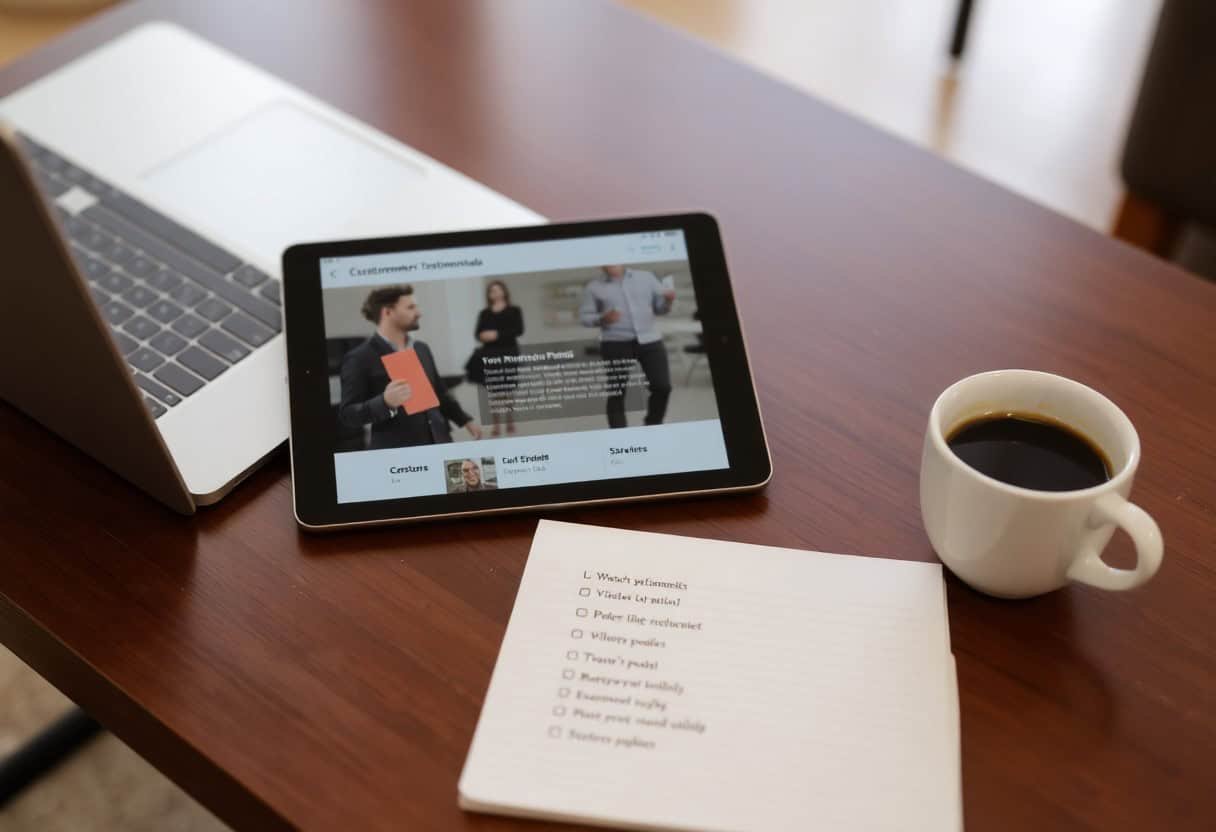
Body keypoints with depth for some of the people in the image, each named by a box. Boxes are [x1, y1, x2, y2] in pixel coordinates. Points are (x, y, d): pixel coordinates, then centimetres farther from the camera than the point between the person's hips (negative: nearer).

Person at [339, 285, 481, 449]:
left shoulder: (422, 349, 15)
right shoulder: (359, 358, -6)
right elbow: (346, 414, -10)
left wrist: (465, 420, 26)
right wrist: (385, 402, -25)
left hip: (438, 445, 7)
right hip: (395, 454, -7)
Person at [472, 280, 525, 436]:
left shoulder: (514, 310, 4)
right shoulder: (484, 313, 12)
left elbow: (518, 330, -9)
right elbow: (477, 332, 8)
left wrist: (498, 334, -17)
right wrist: (482, 336, -17)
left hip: (508, 353, -2)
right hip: (489, 354, 2)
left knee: (508, 390, -4)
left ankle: (510, 422, 8)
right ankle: (495, 424, 7)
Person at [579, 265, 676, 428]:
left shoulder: (646, 277, 10)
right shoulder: (594, 288, 5)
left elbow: (660, 307, 12)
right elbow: (584, 316, 5)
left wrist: (668, 300, -11)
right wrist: (602, 319, -15)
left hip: (650, 340, 2)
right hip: (616, 344, -2)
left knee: (662, 386, -1)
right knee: (616, 392, -1)